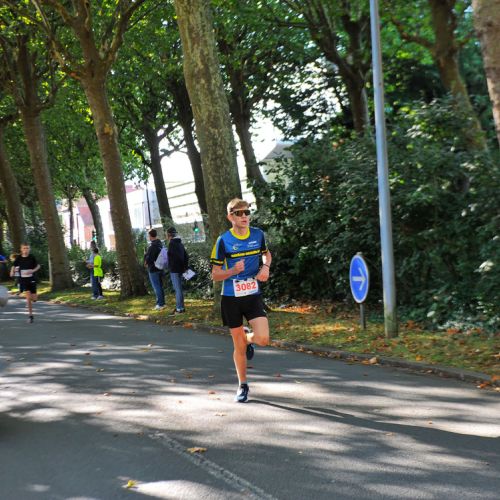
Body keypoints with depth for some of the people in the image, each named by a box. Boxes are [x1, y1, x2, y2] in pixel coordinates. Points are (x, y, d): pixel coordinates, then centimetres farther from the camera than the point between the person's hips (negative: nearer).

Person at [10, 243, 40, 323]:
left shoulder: (32, 257, -3)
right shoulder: (18, 258, 0)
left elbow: (38, 266, 5)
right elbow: (14, 266, 11)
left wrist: (33, 270, -13)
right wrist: (12, 272, -9)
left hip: (32, 279, 0)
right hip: (23, 280, 0)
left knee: (34, 298, -2)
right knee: (28, 295, -15)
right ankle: (30, 315, -4)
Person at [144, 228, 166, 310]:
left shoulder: (152, 245, -19)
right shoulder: (160, 244, 8)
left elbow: (149, 257, -23)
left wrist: (146, 263, -2)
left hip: (153, 269, -9)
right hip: (160, 268, 9)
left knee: (156, 287, -4)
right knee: (160, 286, 15)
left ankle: (160, 304, -3)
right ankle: (162, 303, 20)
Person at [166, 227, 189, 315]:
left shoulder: (172, 244, -14)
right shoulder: (180, 243, 14)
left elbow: (178, 256, -23)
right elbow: (186, 256, 15)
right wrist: (185, 267, 15)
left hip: (174, 270, -9)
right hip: (180, 269, 9)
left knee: (177, 289, -6)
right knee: (179, 289, 16)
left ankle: (179, 309, -3)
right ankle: (181, 307, 21)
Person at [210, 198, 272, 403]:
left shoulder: (258, 234, -1)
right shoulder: (223, 240, -9)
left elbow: (266, 253, 21)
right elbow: (215, 275, -5)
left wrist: (266, 267, -1)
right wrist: (233, 271, -25)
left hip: (253, 295, 2)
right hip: (231, 298, -2)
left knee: (263, 339, -16)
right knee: (239, 346, 6)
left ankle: (248, 338, 22)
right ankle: (242, 385, 27)